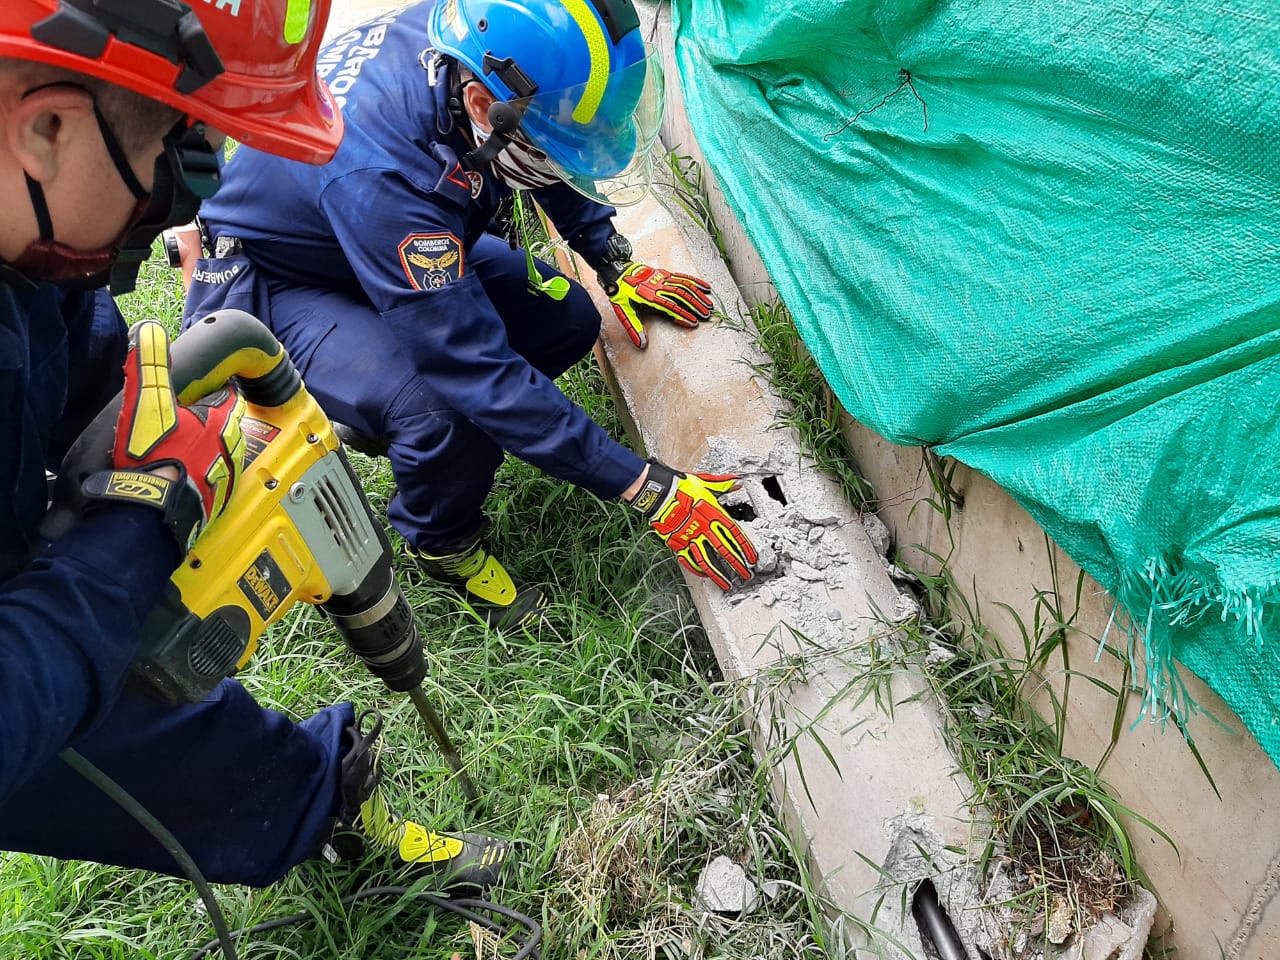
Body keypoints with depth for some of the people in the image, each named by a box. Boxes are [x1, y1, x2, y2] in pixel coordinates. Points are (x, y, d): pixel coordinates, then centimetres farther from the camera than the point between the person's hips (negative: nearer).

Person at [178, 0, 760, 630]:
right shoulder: (381, 174, -42)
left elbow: (544, 146, 3)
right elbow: (483, 371, -40)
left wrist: (616, 266, 0)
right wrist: (650, 491, -36)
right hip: (273, 288, -7)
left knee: (565, 320, -7)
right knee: (452, 406, -33)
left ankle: (392, 418, 13)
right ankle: (443, 544, 0)